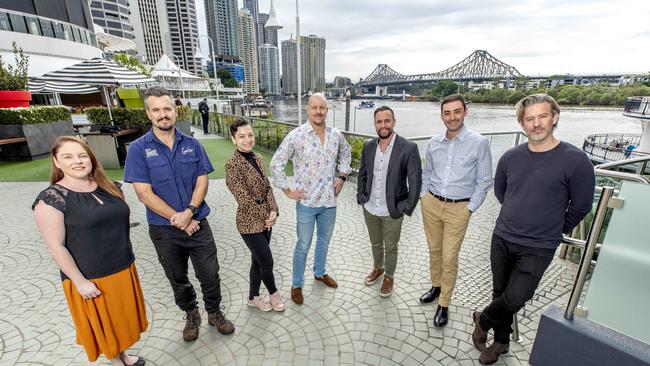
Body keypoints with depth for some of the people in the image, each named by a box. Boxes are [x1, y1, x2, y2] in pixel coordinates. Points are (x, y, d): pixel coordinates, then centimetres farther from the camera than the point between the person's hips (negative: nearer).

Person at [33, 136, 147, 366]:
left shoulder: (109, 187, 1)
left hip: (123, 269, 5)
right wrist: (80, 281, -15)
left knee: (122, 316, 22)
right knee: (103, 324, 16)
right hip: (90, 278, -5)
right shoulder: (52, 199, -16)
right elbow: (56, 246, -15)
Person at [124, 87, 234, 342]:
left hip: (198, 224, 1)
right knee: (178, 279, 18)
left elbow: (202, 182, -3)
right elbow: (145, 194, -12)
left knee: (210, 275, 9)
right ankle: (191, 315, 43)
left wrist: (189, 212, -18)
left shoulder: (192, 145, -1)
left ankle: (214, 313, 35)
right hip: (164, 230, 0)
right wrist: (180, 221, -15)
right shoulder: (138, 149, -7)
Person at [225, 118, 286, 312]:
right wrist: (264, 217, -12)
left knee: (258, 260, 18)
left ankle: (253, 297, 38)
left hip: (265, 219, 7)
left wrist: (273, 211, -5)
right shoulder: (232, 164, -17)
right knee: (267, 261, 5)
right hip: (250, 222, -7)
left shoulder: (257, 158, 5)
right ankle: (273, 293, 32)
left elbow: (267, 187, 6)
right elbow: (243, 198, -18)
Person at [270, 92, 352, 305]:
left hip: (329, 200, 5)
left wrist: (342, 176, 11)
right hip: (306, 202, -4)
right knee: (303, 245, 9)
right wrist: (287, 190, -9)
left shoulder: (336, 135, 0)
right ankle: (296, 285, 30)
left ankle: (320, 273, 46)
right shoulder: (296, 135, -14)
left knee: (324, 241, 21)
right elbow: (276, 163, -9)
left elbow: (346, 153, 20)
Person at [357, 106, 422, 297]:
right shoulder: (368, 146, -1)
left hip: (392, 212, -4)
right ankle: (377, 268, 50)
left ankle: (389, 277, 40)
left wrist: (407, 208, -11)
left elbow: (415, 181, -12)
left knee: (391, 248, 15)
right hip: (370, 208, 4)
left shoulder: (409, 148, -15)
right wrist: (361, 197, 4)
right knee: (376, 244, 24)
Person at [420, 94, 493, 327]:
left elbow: (484, 181, -5)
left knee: (449, 257, 2)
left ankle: (444, 304, 19)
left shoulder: (479, 143, -9)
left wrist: (470, 209, -7)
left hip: (458, 208, -4)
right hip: (431, 204, 4)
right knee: (434, 250, 16)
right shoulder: (434, 142, 2)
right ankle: (436, 286, 38)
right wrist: (424, 196, 8)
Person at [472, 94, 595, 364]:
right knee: (500, 293, 15)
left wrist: (555, 229, 8)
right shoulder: (510, 157, -2)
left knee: (515, 300, -2)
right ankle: (501, 342, 38)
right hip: (502, 239, 4)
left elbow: (581, 206, -3)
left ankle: (483, 320, 29)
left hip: (538, 248, -3)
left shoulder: (575, 160, -14)